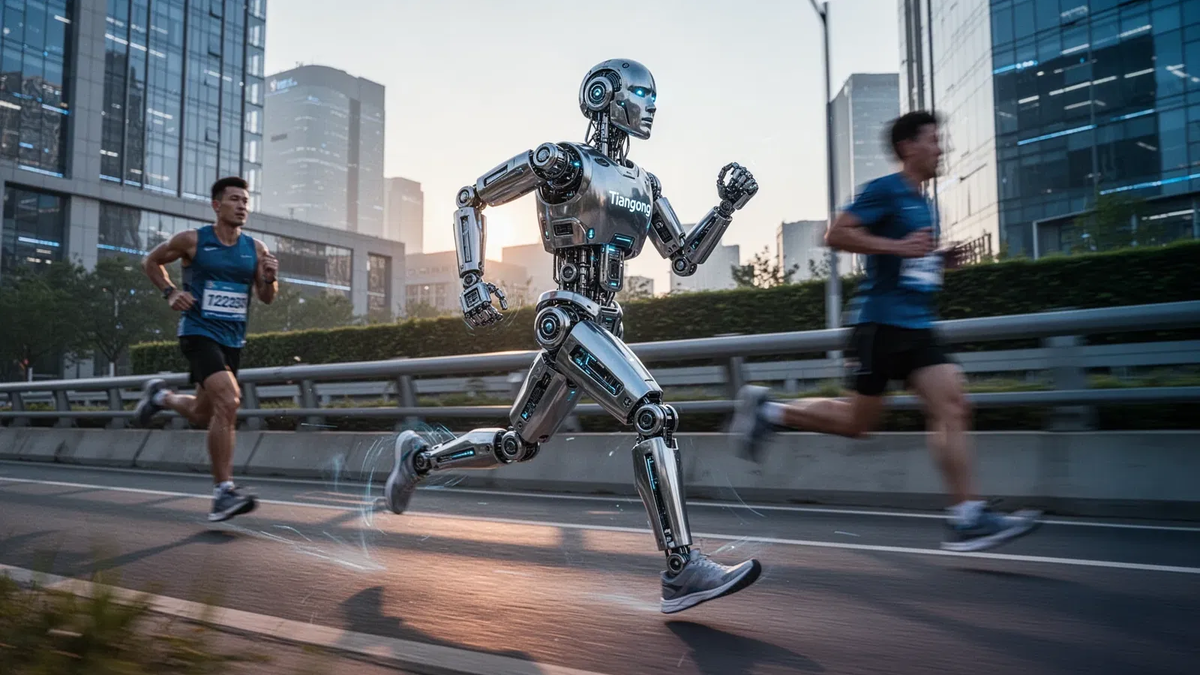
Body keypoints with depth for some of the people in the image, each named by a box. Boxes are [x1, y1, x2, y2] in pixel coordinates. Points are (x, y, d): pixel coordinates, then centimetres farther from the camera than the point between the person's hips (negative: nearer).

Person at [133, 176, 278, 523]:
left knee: (202, 415, 17)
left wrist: (270, 278, -11)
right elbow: (151, 261, 11)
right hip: (199, 334, -6)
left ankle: (161, 396, 50)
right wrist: (170, 292, -4)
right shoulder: (192, 240, -4)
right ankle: (224, 492, -19)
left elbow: (266, 298, 10)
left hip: (233, 340, 6)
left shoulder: (256, 248, 5)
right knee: (228, 403, -24)